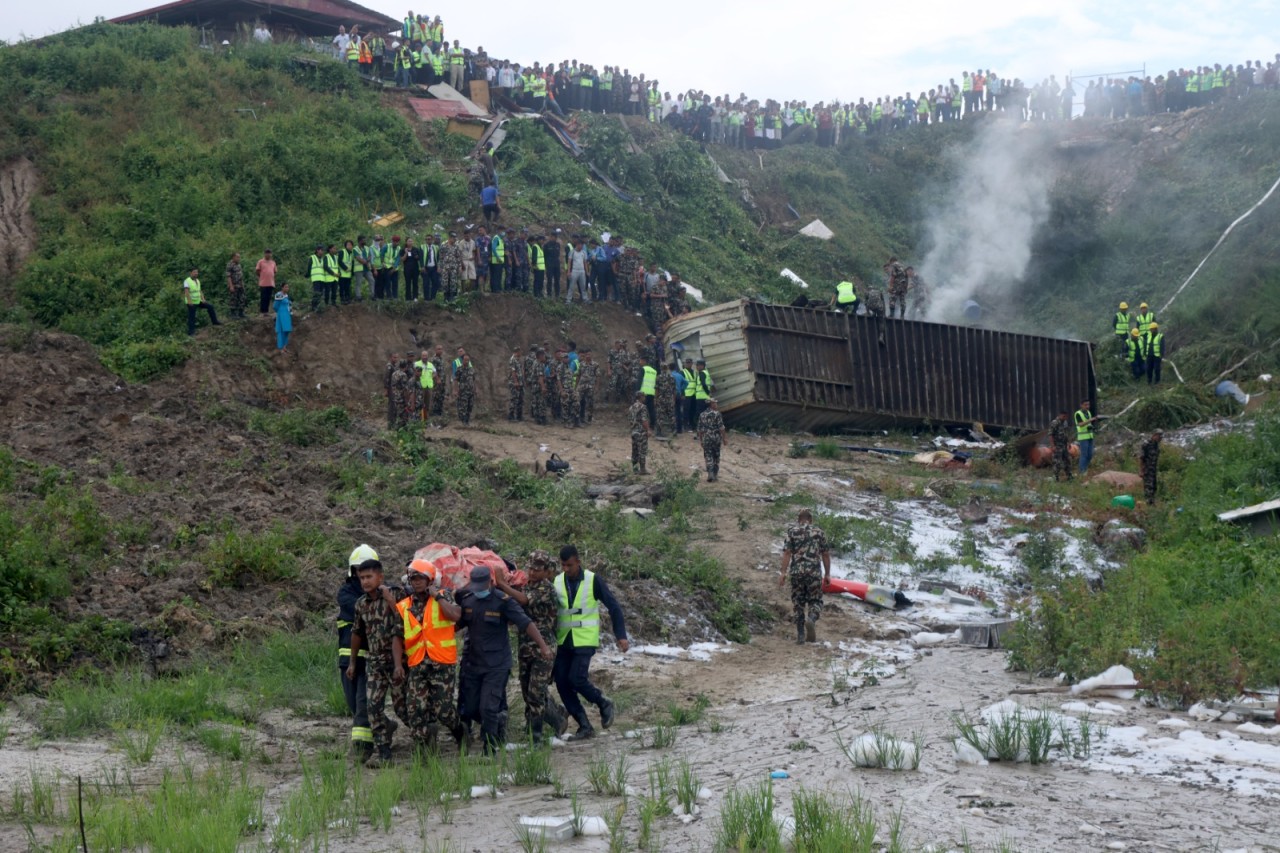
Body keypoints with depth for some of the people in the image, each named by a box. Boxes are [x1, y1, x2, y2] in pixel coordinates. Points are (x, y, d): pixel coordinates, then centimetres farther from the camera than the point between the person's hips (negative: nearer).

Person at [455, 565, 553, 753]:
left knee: (488, 709, -10)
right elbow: (458, 623, 18)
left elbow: (526, 623, -16)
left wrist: (543, 646, -24)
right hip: (471, 662, 5)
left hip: (496, 665, -5)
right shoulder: (466, 600, 2)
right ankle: (498, 723, 34)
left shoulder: (503, 600, -12)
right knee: (468, 709, 8)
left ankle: (490, 751, 5)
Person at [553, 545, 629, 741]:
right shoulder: (556, 582, 4)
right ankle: (584, 726, 8)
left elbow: (613, 606, -2)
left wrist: (621, 636, -8)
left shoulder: (593, 580, -6)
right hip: (563, 641, 5)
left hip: (585, 640, -5)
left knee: (576, 679, -18)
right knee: (561, 682, -1)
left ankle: (603, 704, 10)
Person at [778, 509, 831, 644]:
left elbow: (787, 553, -4)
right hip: (814, 572, 0)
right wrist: (827, 574, 14)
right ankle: (811, 619, -24)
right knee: (815, 601, 9)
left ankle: (800, 636, 7)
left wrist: (783, 572, -3)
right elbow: (826, 554, 7)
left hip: (796, 571, 0)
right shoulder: (819, 531, 8)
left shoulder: (791, 531, 5)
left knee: (798, 603, 9)